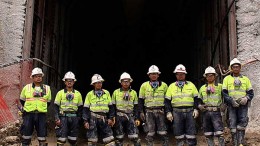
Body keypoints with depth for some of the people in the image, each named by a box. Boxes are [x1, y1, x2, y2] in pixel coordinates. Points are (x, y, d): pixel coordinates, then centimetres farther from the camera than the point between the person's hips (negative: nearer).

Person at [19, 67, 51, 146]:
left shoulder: (47, 88, 7)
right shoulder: (26, 87, 4)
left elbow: (48, 102, 18)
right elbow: (22, 100, 17)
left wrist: (43, 108, 11)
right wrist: (27, 107, 13)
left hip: (41, 115, 1)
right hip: (29, 114, 0)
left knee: (42, 135, 4)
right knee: (26, 134, 5)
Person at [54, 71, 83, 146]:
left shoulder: (78, 94, 9)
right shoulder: (60, 93, 3)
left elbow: (80, 107, 13)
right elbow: (56, 106, 0)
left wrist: (78, 117, 3)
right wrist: (57, 118, -10)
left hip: (74, 117, 3)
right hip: (63, 117, -3)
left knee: (73, 138, 8)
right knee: (61, 138, -8)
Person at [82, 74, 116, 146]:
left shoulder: (107, 93, 9)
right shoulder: (90, 94, 3)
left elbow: (110, 106, 11)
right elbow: (86, 108, 2)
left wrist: (111, 118, 3)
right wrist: (85, 121, -5)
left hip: (104, 118, 2)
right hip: (93, 118, -2)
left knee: (109, 137, -2)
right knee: (92, 140, 1)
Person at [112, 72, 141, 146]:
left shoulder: (134, 93, 7)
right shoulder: (116, 92, 3)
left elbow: (136, 107, 9)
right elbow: (113, 106, 6)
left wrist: (136, 118, 3)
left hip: (130, 116, 0)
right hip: (119, 117, 0)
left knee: (135, 137, -7)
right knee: (119, 137, 5)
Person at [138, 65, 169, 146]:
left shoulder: (164, 85, 6)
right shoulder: (144, 85, 5)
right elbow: (140, 100, 8)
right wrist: (141, 112, 0)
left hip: (161, 111, 0)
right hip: (149, 112, 0)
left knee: (163, 133, 0)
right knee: (150, 133, 2)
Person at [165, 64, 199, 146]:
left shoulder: (191, 85, 9)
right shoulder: (171, 86, 9)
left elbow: (196, 98, 9)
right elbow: (167, 100, 7)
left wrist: (196, 109, -3)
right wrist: (168, 112, -4)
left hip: (190, 111, 0)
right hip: (177, 112, 0)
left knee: (191, 133, -1)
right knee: (178, 133, 4)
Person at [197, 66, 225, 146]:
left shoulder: (220, 86, 8)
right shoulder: (202, 88, 18)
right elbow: (199, 100, 21)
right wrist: (200, 105, 2)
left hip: (216, 112, -4)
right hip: (206, 112, 4)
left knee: (219, 133, -12)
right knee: (208, 134, 6)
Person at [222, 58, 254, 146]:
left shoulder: (245, 79, 16)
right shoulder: (227, 79, 11)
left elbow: (251, 93, 13)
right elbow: (224, 93, 2)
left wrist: (246, 98, -9)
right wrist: (231, 100, -14)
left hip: (243, 105, 1)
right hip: (231, 105, 0)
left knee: (242, 123, -13)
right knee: (233, 125, -2)